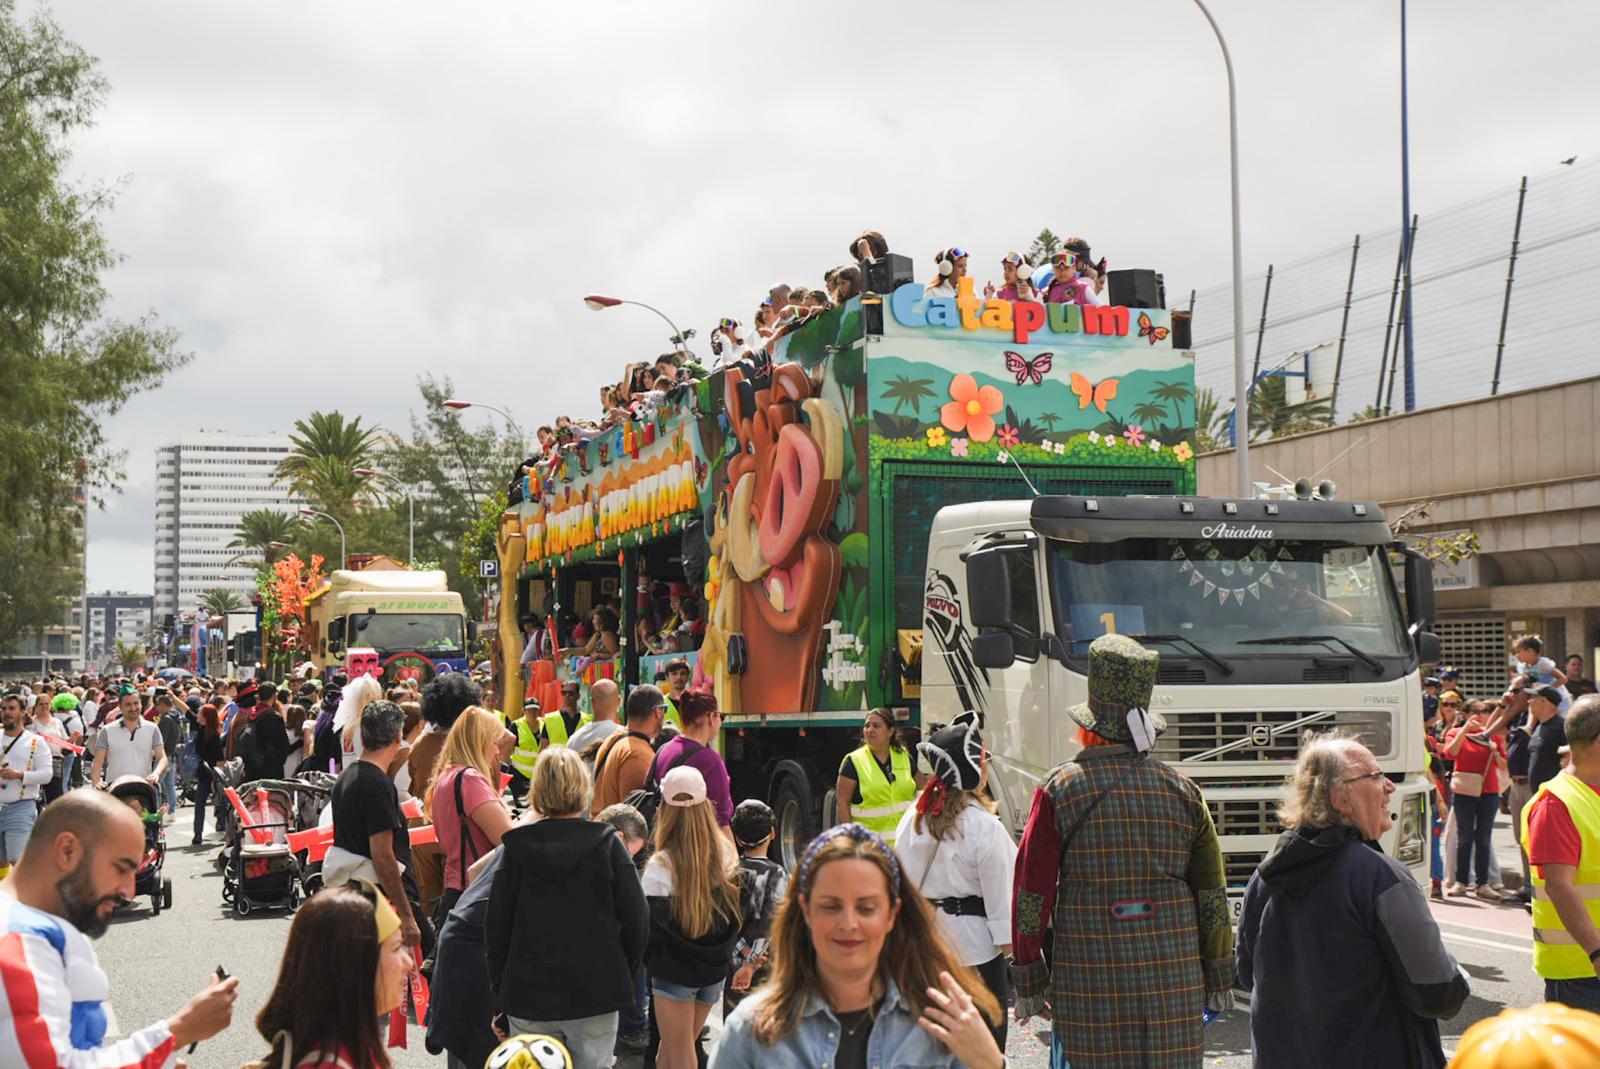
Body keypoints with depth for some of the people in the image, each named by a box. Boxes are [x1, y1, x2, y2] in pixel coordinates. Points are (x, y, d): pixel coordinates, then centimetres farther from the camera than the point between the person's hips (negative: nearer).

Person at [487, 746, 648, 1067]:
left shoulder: (516, 848, -2)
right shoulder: (606, 844, -6)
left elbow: (496, 926, 1)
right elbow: (636, 920, -6)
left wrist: (501, 992, 11)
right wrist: (622, 975, 9)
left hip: (528, 996, 1)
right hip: (596, 994, -1)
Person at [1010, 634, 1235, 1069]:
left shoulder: (1059, 790, -4)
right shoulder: (1184, 792, 4)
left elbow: (1031, 890, -3)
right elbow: (1212, 894, 8)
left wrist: (1028, 979, 5)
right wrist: (1219, 977, 18)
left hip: (1088, 986, -2)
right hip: (1173, 982, 2)